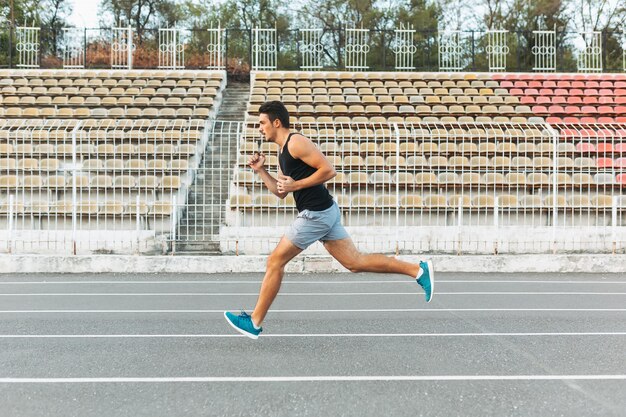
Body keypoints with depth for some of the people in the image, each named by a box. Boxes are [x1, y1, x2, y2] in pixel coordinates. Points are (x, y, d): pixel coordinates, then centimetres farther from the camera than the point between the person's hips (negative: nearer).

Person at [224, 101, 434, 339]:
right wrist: (260, 170, 13)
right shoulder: (283, 152, 19)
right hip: (325, 212, 10)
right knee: (356, 262, 8)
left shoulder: (296, 143, -11)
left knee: (275, 262, -1)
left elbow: (329, 170, -18)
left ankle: (254, 323, 9)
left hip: (316, 214, -10)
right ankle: (418, 270, 9)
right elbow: (280, 193, 22)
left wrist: (296, 185, -16)